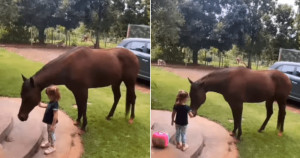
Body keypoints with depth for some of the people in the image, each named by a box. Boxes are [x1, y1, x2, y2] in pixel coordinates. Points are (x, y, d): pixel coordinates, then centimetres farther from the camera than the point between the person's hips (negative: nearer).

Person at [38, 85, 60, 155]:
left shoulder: (55, 104, -31)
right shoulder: (51, 102, -2)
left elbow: (55, 116, -31)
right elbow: (48, 106, 23)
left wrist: (53, 125, -28)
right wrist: (41, 105, 12)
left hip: (52, 123, -9)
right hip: (49, 122, 9)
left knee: (52, 133, 7)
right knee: (49, 133, 26)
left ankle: (52, 147, 23)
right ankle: (49, 143, 46)